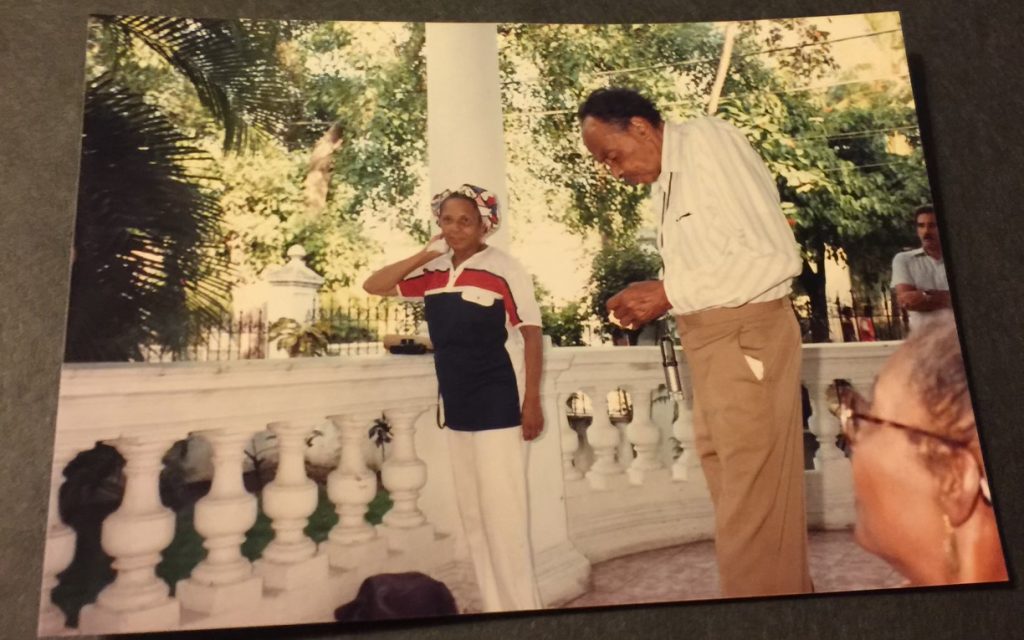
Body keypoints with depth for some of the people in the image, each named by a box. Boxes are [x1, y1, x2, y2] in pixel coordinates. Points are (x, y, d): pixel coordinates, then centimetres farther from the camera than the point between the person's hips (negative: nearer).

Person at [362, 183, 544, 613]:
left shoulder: (503, 269, -10)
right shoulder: (433, 272, 7)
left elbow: (532, 334, -9)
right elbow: (374, 286, 9)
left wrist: (532, 403, -12)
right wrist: (425, 255, -1)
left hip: (498, 409, -7)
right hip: (456, 409, 7)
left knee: (503, 514, -3)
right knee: (471, 516, 13)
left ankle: (522, 609, 11)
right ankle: (494, 607, 27)